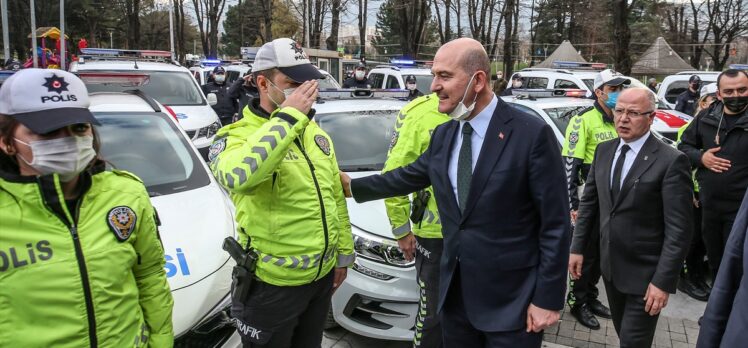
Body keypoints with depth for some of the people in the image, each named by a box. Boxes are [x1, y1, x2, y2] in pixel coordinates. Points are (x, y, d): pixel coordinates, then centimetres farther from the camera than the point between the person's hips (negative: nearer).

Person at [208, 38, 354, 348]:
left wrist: (344, 253, 14)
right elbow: (237, 177, -40)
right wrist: (288, 117, -32)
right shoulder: (236, 136, -15)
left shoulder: (315, 132, 7)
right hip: (274, 285, -6)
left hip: (322, 275, 6)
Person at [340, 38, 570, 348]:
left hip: (511, 300, -6)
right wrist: (353, 186, 25)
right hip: (455, 292, 6)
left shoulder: (532, 134, -15)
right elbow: (409, 176, 22)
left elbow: (555, 224, -13)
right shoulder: (443, 135, 6)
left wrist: (547, 299, -13)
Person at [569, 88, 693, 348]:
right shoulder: (604, 150, 3)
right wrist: (577, 247, 6)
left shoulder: (671, 161, -16)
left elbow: (678, 229, -17)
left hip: (645, 272, -6)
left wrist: (663, 281, -19)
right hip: (610, 265, 6)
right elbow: (589, 201, 9)